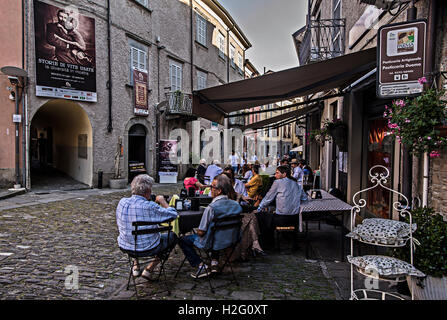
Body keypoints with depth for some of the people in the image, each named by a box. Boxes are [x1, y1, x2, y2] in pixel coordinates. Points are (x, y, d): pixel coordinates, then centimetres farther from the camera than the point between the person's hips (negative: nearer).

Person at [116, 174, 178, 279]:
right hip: (147, 249, -6)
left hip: (125, 247, 6)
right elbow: (173, 214, -15)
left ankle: (135, 266, 29)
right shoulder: (150, 207, -26)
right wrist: (162, 201, 0)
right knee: (173, 236, 18)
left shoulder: (122, 202, -9)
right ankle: (149, 269, 12)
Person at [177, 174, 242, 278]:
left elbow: (201, 232, -23)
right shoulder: (236, 205, -9)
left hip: (210, 243, -6)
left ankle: (201, 266, 4)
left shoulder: (211, 208, -29)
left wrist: (198, 231, 1)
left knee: (182, 240, 12)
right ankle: (214, 261, 26)